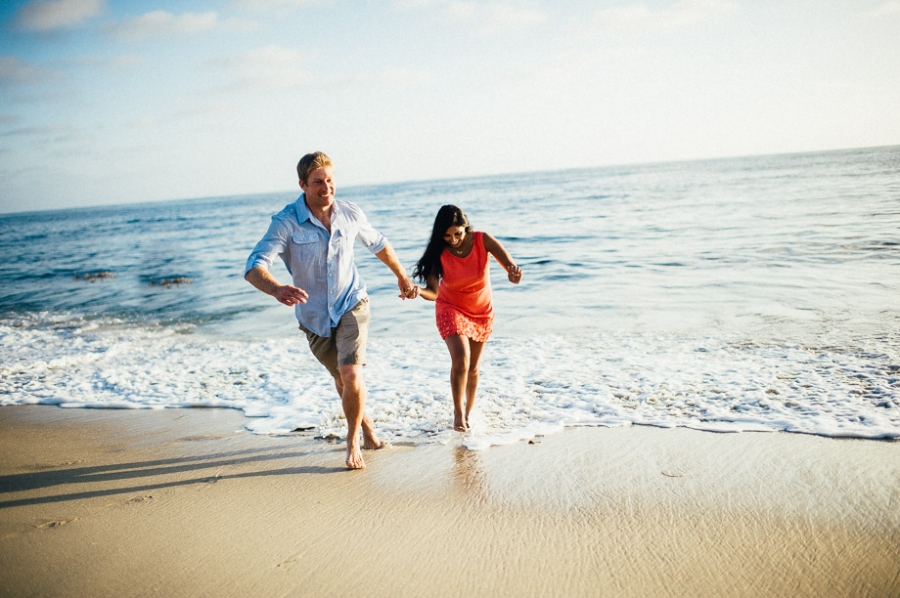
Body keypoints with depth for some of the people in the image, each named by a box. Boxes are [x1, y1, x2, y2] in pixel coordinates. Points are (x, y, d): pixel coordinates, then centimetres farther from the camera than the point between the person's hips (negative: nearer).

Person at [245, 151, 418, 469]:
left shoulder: (350, 214, -10)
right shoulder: (286, 222, -20)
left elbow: (378, 244, 11)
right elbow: (254, 267, -32)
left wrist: (402, 276, 21)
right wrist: (278, 290, -53)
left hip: (351, 304, 0)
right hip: (314, 315, 0)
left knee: (352, 375, -19)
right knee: (342, 381, 17)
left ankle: (353, 441, 6)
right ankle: (366, 425, 45)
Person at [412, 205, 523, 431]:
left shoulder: (482, 240, -21)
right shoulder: (439, 252, -21)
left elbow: (508, 262, -32)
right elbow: (433, 292, -27)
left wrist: (513, 271, -56)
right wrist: (418, 291, -49)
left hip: (482, 312, 2)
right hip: (451, 309, -2)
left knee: (473, 367, 12)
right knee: (460, 362, -20)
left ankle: (468, 412, 34)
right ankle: (458, 412, 2)